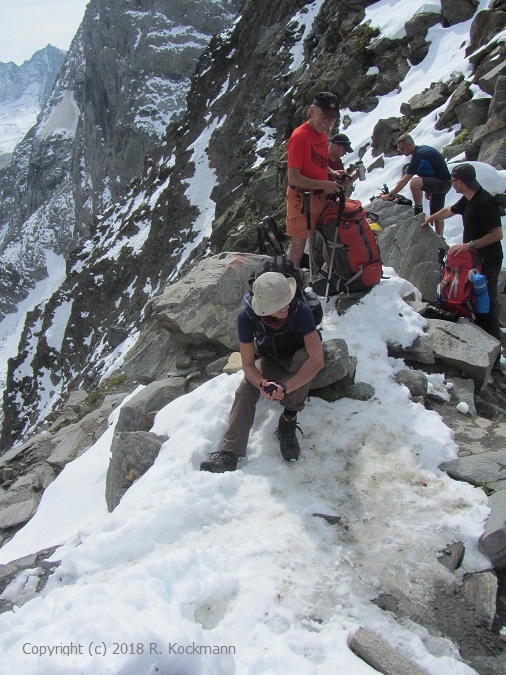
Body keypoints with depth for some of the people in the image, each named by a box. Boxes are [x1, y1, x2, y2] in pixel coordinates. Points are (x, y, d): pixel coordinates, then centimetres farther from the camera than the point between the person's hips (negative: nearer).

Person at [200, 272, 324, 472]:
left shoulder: (300, 310, -34)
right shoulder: (247, 317, -27)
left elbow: (317, 359, -38)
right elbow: (248, 364, -20)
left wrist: (286, 387, -48)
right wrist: (263, 384, -41)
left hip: (298, 357, -2)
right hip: (271, 361, 2)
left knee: (302, 358, -37)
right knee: (244, 391, -23)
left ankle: (288, 419, -22)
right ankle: (230, 453, -24)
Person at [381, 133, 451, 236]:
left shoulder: (418, 156, -22)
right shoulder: (423, 149, 8)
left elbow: (404, 181, -23)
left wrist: (389, 195, -19)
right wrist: (427, 189, 23)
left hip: (442, 182, -11)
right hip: (445, 183, 11)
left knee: (415, 182, -33)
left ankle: (418, 210, -16)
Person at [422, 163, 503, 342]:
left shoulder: (484, 202, -22)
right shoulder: (468, 199, 8)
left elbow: (497, 234, -25)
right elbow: (449, 210, 29)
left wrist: (470, 244, -27)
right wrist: (431, 218, 45)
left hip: (487, 261, -9)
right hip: (475, 258, 10)